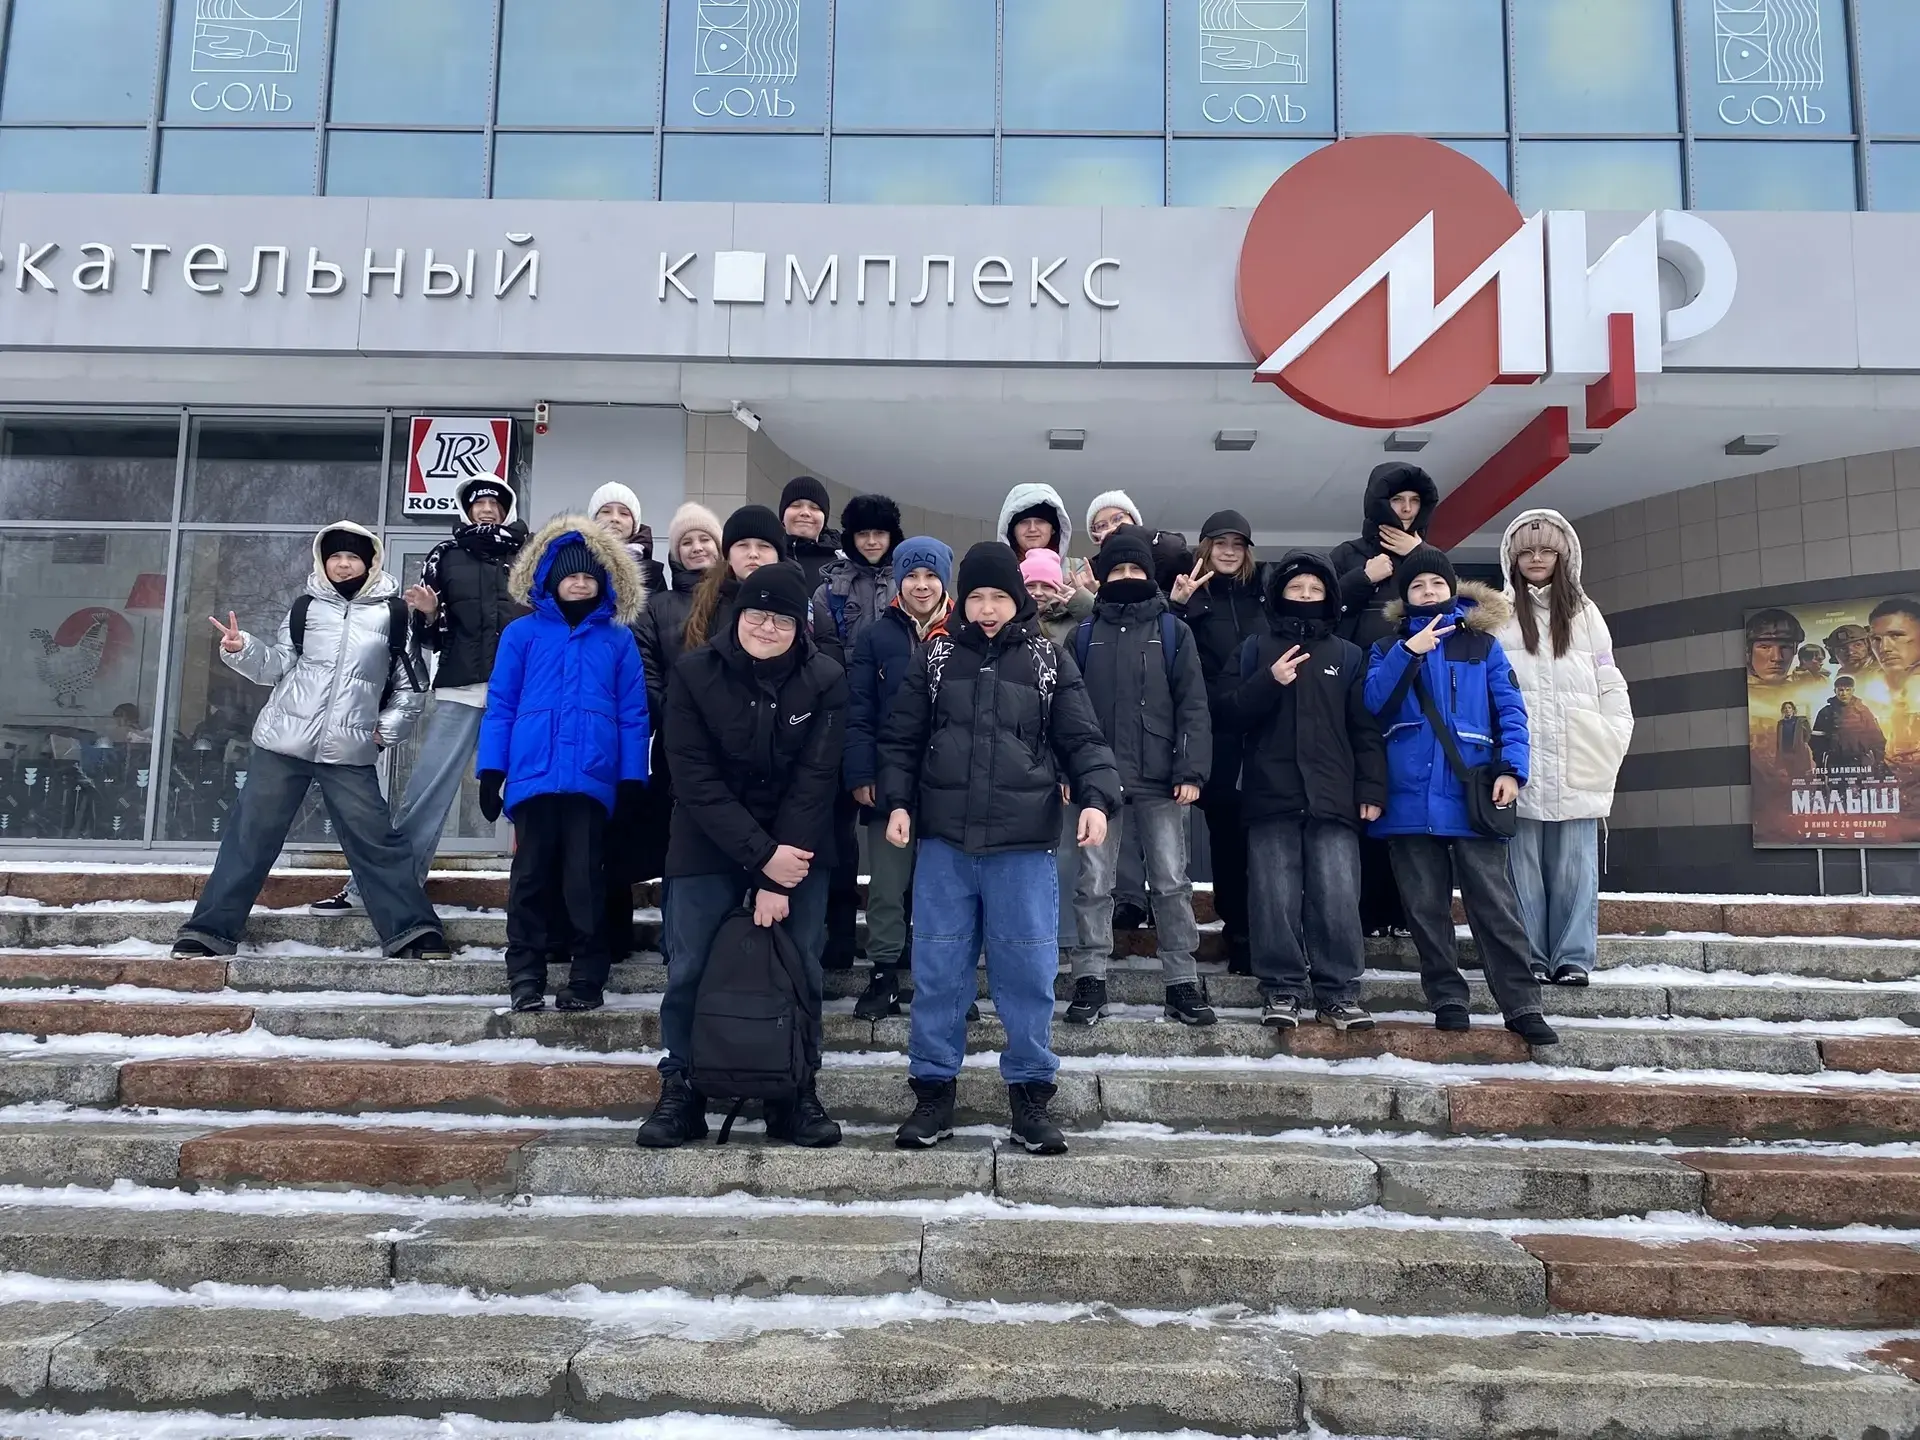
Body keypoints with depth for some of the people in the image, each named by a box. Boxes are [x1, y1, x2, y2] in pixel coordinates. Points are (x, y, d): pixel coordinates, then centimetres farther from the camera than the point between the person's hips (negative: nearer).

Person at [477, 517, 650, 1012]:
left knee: (586, 880, 4)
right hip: (534, 776, 0)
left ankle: (587, 979, 11)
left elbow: (632, 714, 6)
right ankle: (525, 976, 15)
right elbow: (500, 706, 6)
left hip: (593, 779, 0)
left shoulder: (619, 640, 8)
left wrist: (632, 780, 0)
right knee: (532, 877, 6)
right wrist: (491, 770, -1)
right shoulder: (522, 633, 7)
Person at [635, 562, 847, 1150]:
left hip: (796, 847, 1)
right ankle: (680, 1092, 17)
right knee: (689, 973, 2)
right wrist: (761, 855, -19)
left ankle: (797, 1093, 17)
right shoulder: (694, 674, -8)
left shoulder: (825, 681, -8)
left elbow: (813, 780, -11)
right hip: (707, 847, 0)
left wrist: (777, 881, -17)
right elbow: (695, 777, -12)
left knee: (801, 971, 3)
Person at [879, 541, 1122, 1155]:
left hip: (1023, 847, -1)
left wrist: (1097, 799, -14)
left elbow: (1083, 740, 2)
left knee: (1027, 971, 3)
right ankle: (933, 1091, 17)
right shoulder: (937, 660, 9)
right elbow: (901, 740, 10)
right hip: (944, 841, 1)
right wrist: (897, 802, -4)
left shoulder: (1050, 662, 6)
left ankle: (1030, 1094, 16)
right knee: (938, 971, 5)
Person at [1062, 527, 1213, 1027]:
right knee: (1093, 884, 3)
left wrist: (1191, 770, -8)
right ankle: (1090, 981, 11)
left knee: (1172, 883, 4)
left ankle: (1182, 982, 12)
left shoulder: (1173, 631, 6)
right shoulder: (1086, 634, 9)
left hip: (1160, 780, -1)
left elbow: (1193, 706, 1)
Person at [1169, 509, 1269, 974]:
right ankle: (1239, 933, 11)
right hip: (1218, 734, -2)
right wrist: (1176, 607, -16)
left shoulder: (1264, 595, 16)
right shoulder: (1192, 597, 7)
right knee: (1227, 832, 2)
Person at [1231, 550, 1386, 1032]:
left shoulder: (1349, 656, 13)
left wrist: (1372, 789, 0)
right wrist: (1268, 681, -13)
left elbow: (1366, 729, 9)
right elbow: (1234, 715, 3)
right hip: (1271, 795, 0)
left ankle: (1339, 992, 4)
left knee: (1338, 899, -5)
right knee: (1275, 898, 0)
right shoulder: (1256, 650, 12)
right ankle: (1282, 989, 8)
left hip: (1333, 798, 0)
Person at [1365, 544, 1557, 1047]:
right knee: (1426, 906, 4)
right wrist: (1408, 652, -15)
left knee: (1495, 902, -6)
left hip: (1472, 795, -1)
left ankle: (1521, 1005, -3)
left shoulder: (1482, 644, 11)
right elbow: (1374, 701, -3)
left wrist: (1512, 769, -9)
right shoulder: (1388, 649, 14)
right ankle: (1448, 1000, 12)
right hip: (1411, 796, 2)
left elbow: (1510, 709, 4)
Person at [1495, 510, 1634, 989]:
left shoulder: (1584, 612, 15)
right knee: (1523, 863, 0)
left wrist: (1614, 737, 0)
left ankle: (1573, 958, 5)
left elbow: (1608, 681, 13)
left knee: (1574, 865, 0)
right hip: (1519, 760, -1)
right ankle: (1529, 958, 5)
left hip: (1577, 761, 2)